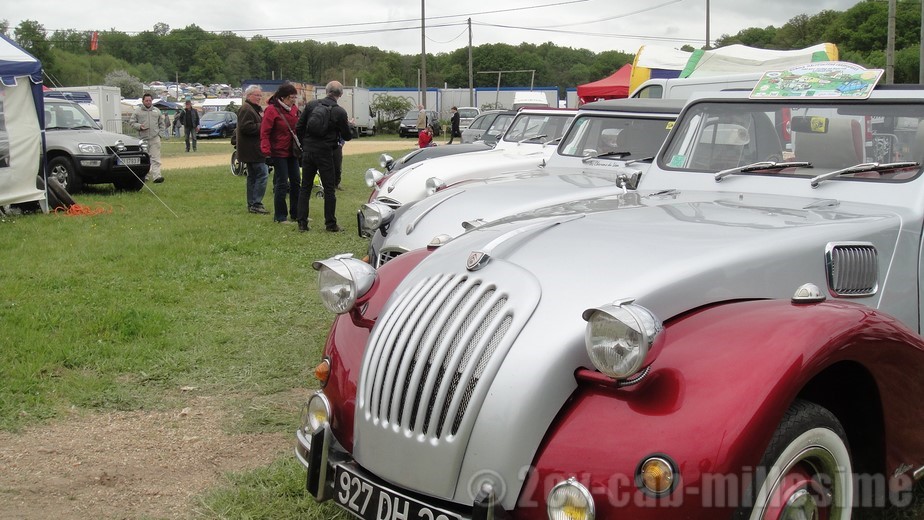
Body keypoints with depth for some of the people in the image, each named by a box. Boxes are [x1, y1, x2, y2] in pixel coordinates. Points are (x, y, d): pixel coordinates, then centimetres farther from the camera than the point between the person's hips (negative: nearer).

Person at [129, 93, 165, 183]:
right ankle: (144, 176, 20)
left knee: (155, 158, -10)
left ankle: (157, 176, -18)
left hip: (155, 138, 1)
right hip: (143, 138, 0)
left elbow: (161, 124, 20)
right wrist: (139, 126, -11)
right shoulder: (137, 111, 6)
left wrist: (160, 133, 7)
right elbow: (131, 122, 6)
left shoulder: (157, 111, 14)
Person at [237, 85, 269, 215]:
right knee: (262, 174, -13)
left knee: (253, 175, 12)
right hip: (252, 149, -11)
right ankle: (256, 204, -12)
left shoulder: (257, 109, 21)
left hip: (255, 149, 11)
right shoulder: (246, 109, -13)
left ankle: (251, 204, 17)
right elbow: (245, 127, -23)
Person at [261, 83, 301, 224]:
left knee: (296, 182, 11)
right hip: (279, 153, -7)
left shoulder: (294, 109, 7)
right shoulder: (271, 110, -14)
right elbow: (265, 132, -16)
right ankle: (280, 216, 5)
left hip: (292, 152, 7)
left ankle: (296, 214, 21)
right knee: (282, 184, -4)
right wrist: (266, 151, -22)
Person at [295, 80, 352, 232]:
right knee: (329, 189, 5)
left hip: (308, 151, 3)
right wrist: (348, 125, 19)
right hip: (326, 154, -3)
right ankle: (331, 224, 7)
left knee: (305, 188, 10)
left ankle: (302, 223, 9)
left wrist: (305, 143, 16)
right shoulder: (340, 112, -9)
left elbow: (299, 128, 2)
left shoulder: (311, 105, 1)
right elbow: (347, 136, -1)